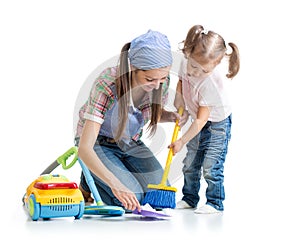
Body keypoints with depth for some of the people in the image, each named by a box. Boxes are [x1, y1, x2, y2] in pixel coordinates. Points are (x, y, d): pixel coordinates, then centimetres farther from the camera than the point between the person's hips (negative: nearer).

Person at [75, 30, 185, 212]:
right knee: (133, 196, -24)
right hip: (99, 143, -5)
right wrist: (115, 184, -52)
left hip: (131, 142, 5)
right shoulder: (107, 85, -35)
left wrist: (170, 116, -19)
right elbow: (85, 148, -39)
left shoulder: (163, 81, -19)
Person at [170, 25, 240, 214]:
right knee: (190, 164, 13)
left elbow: (201, 119, -31)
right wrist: (179, 98, -6)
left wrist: (182, 141, -25)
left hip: (217, 124, -7)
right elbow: (182, 79, 10)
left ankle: (215, 203, 7)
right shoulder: (187, 63, -18)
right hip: (200, 123, 7)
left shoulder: (212, 83, -36)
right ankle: (189, 198, 27)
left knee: (211, 167, -8)